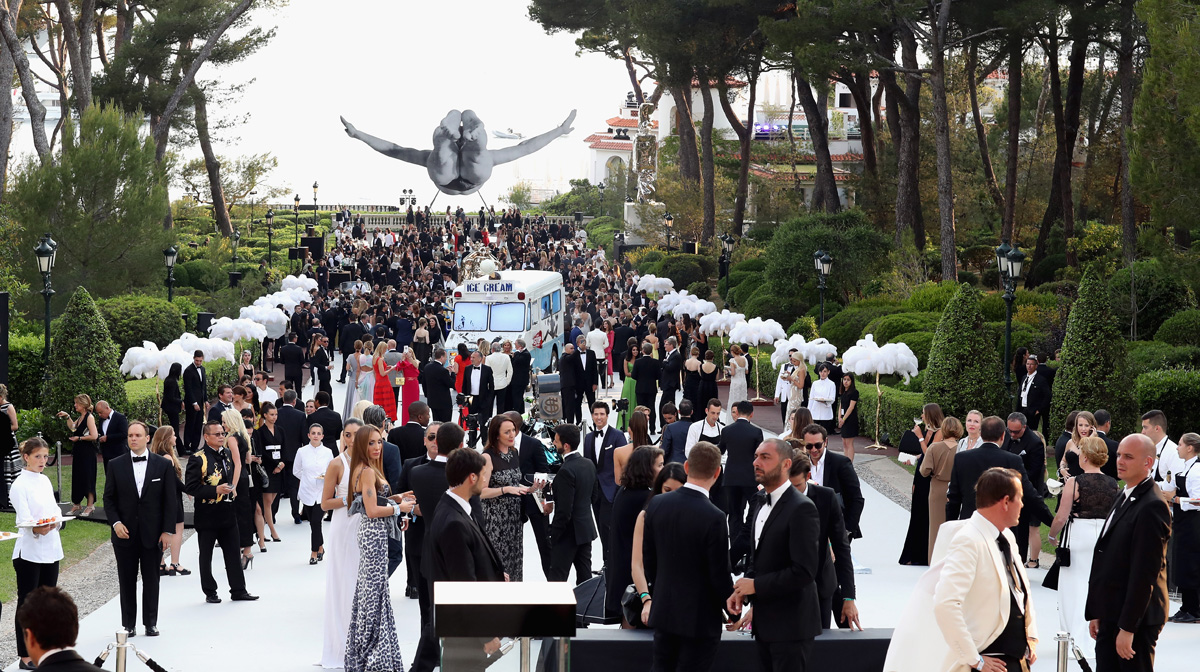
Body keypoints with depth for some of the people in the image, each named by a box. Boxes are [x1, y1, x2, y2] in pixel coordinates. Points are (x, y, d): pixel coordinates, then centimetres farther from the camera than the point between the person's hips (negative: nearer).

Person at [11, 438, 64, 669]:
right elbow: (25, 519, -18)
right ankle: (26, 656, 2)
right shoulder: (20, 485, -10)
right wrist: (37, 529, -39)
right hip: (29, 551, -7)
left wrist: (55, 522, -12)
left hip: (50, 549, 7)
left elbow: (56, 510, 10)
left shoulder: (45, 481, 11)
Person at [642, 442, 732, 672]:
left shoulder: (656, 505, -5)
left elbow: (648, 559, 6)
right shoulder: (714, 518, -22)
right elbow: (720, 575, -16)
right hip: (701, 618, -5)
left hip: (663, 611, 5)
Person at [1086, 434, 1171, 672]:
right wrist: (1096, 612, 16)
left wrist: (1128, 627, -21)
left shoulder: (1152, 506, -16)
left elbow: (1145, 572, -20)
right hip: (1110, 615, 9)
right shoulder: (1125, 497, 15)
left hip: (1136, 617, -9)